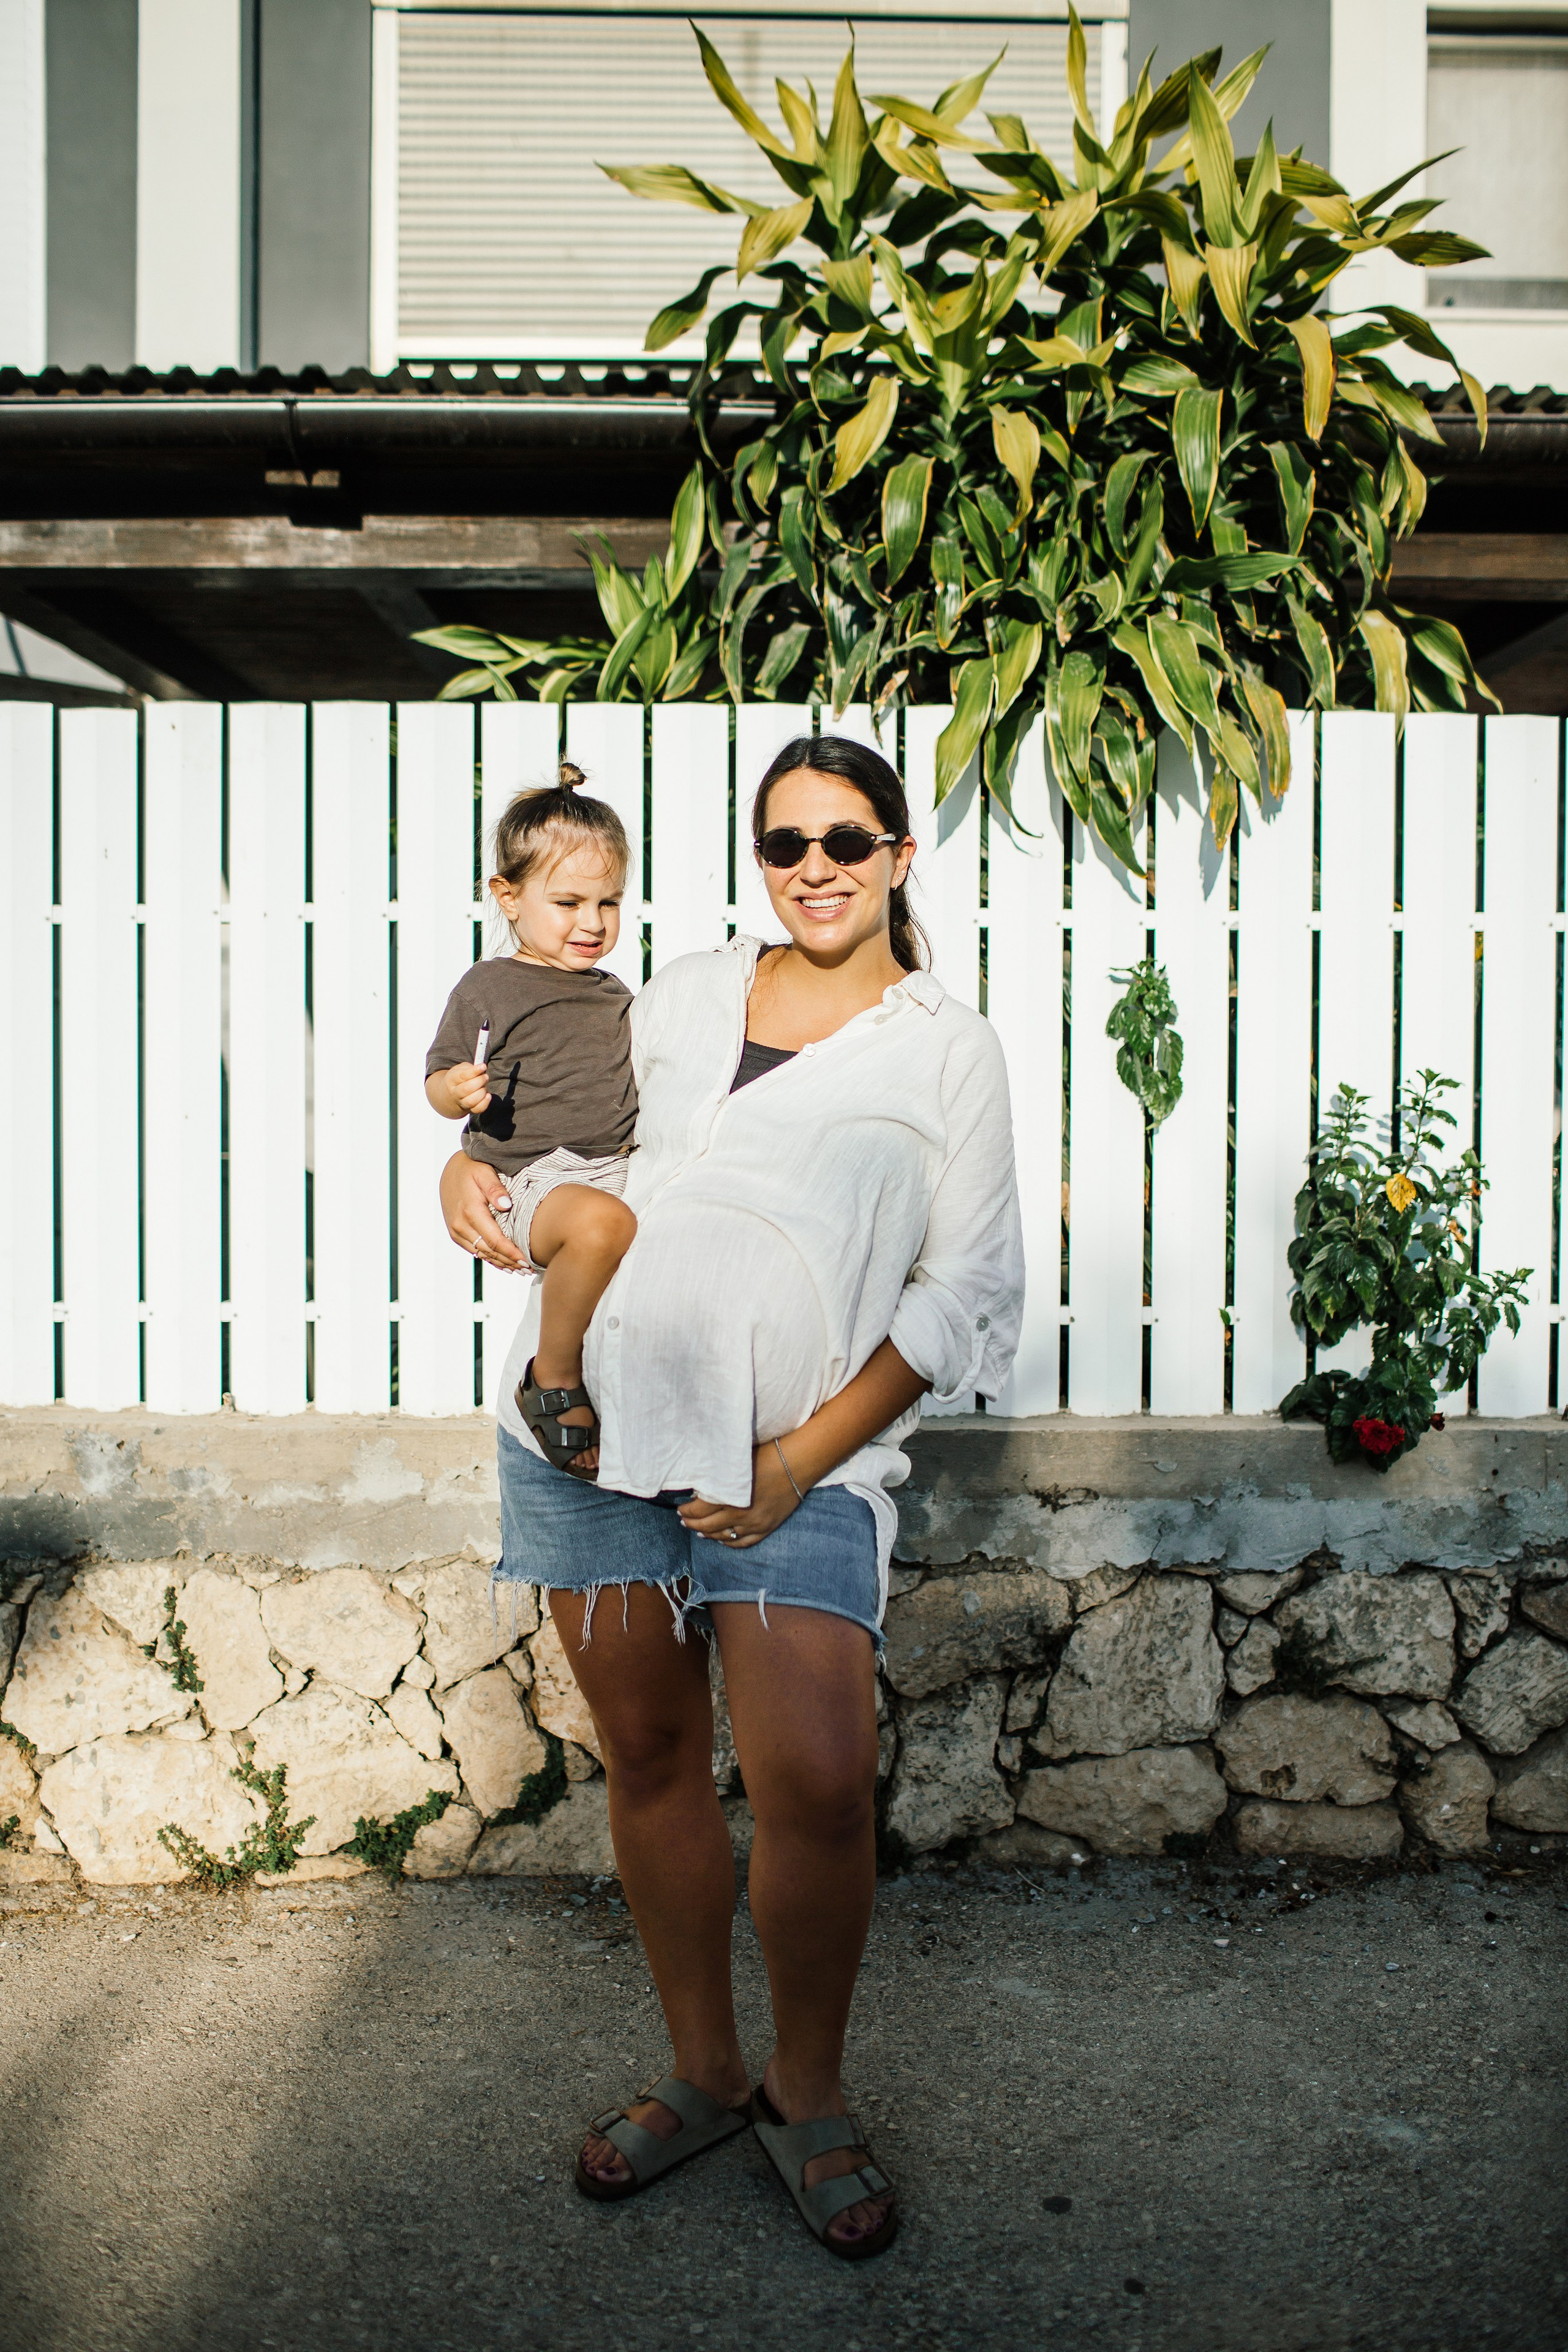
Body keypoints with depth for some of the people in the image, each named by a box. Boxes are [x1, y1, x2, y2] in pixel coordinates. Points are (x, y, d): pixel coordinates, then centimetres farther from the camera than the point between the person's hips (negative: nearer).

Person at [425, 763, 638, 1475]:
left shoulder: (614, 995, 19)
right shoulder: (487, 989, 1)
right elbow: (438, 1082, 3)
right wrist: (460, 1092, -18)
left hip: (618, 1168, 7)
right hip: (532, 1177, -6)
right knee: (602, 1224, -37)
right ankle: (554, 1380, -18)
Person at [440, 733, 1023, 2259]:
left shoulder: (949, 1048, 2)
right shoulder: (685, 995, 12)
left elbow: (971, 1293, -3)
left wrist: (797, 1464, -10)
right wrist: (469, 1169, 4)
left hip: (795, 1456, -3)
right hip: (593, 1412, 3)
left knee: (818, 1784, -11)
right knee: (649, 1757, 11)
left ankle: (806, 2099, 17)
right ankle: (702, 2076, 32)